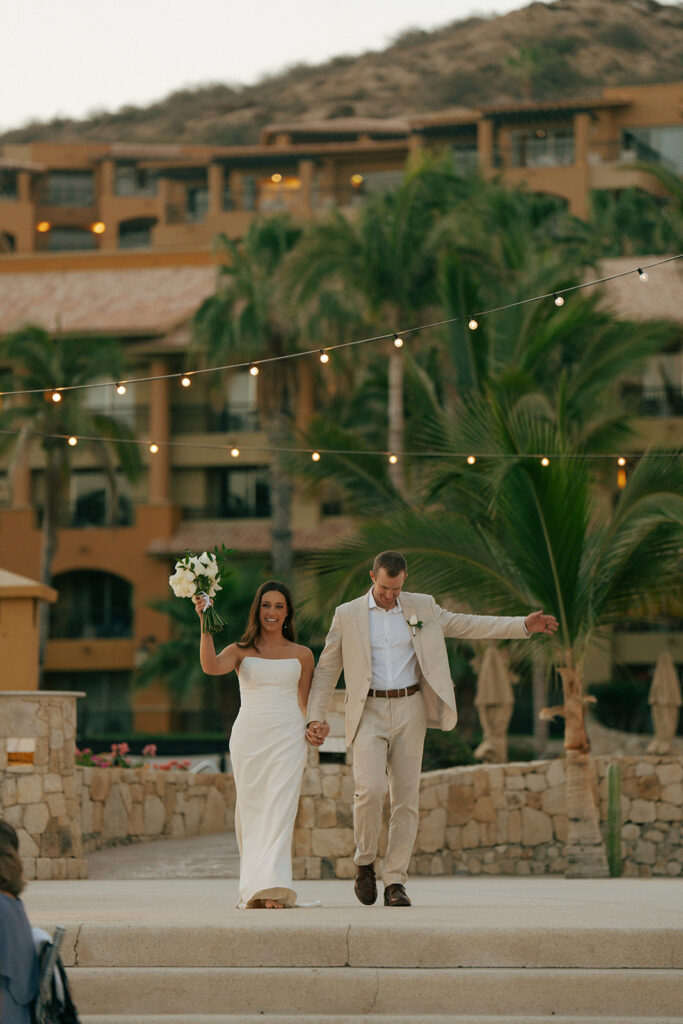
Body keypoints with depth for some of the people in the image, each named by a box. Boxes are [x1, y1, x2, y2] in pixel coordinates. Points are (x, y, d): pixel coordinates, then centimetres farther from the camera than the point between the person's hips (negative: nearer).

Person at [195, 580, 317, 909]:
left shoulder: (301, 655, 12)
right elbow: (211, 666, -12)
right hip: (249, 735, 1)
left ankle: (272, 889, -20)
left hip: (288, 737, 0)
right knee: (251, 810, 2)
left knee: (279, 809, -12)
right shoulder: (240, 651, 8)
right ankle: (252, 886, 14)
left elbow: (306, 703, 14)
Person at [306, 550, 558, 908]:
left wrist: (523, 625, 7)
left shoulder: (422, 607, 8)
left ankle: (395, 883, 4)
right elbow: (326, 669, 6)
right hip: (368, 713, -2)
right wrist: (315, 717, -3)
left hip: (409, 711, 2)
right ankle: (364, 862, 2)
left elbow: (467, 625, 13)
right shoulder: (347, 615, 2)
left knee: (406, 798, -1)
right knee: (370, 788, -21)